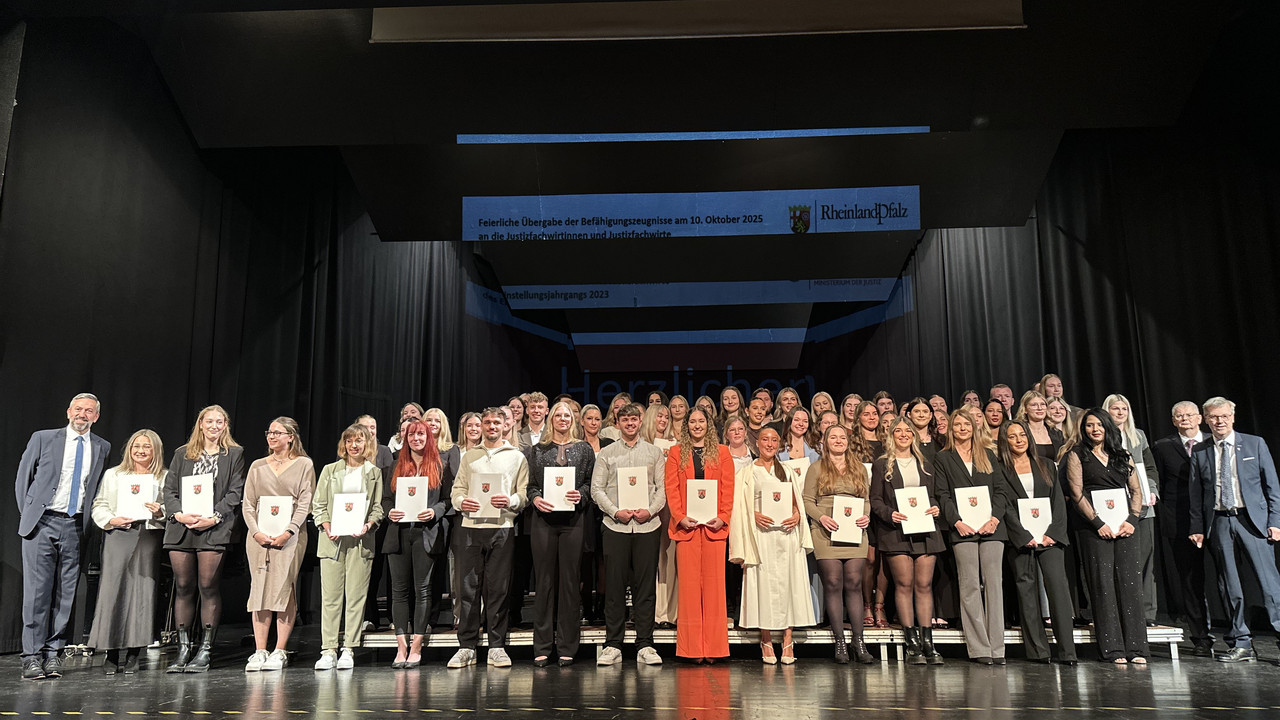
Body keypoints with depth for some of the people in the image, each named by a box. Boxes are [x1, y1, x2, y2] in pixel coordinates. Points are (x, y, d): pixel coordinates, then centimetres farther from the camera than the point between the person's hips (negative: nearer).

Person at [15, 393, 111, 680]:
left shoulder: (102, 448, 9)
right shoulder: (43, 439, 4)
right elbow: (22, 479, 9)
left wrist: (88, 522, 5)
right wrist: (29, 515, 4)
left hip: (75, 527, 2)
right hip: (42, 523, -2)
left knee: (65, 593, 4)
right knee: (37, 590, -3)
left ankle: (53, 652, 12)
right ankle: (32, 656, 3)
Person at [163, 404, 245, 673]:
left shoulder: (235, 454, 9)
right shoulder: (182, 454, 17)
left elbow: (235, 492, 1)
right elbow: (169, 489, 11)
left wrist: (214, 517, -11)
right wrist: (178, 514, -7)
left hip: (213, 529, -3)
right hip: (181, 527, 3)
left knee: (209, 588, -5)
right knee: (183, 588, 4)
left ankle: (205, 651, 1)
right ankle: (183, 650, 11)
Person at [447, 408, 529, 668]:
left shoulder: (517, 457, 11)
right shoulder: (469, 456, 18)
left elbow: (524, 493, 6)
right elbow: (457, 488, 14)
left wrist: (510, 501, -14)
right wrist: (461, 501, -8)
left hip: (502, 527, -1)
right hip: (470, 527, 2)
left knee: (498, 588, -1)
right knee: (468, 587, 0)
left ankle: (497, 647, 6)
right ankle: (466, 647, 7)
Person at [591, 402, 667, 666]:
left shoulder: (654, 453, 12)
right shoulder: (606, 453, 10)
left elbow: (663, 487, 7)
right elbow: (597, 488, 4)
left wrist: (650, 510, -10)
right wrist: (616, 511, -9)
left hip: (648, 525, 1)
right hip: (615, 526, 0)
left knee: (646, 585, 2)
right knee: (614, 585, 0)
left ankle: (645, 646, 8)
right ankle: (613, 646, 7)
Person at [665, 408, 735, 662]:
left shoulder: (721, 452, 11)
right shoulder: (676, 453, 11)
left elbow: (728, 488, 6)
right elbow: (671, 488, 4)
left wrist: (723, 517, -6)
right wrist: (679, 517, -8)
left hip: (714, 525, 0)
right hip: (686, 525, 0)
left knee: (714, 583, 0)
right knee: (689, 583, 0)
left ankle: (713, 647, 6)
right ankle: (692, 648, 5)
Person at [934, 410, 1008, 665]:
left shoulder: (989, 456, 17)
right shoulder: (943, 459, 10)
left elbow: (1000, 490, 10)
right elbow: (943, 495, 3)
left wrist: (994, 519, -5)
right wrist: (957, 522, -11)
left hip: (992, 527, 2)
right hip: (962, 529, -2)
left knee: (994, 583, -2)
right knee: (970, 586, -5)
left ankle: (997, 648, 1)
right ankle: (979, 649, -3)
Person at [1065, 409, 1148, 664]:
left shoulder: (1122, 456, 16)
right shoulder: (1077, 455, 5)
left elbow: (1136, 490, 13)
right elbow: (1077, 494, -3)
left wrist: (1132, 519, -3)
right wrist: (1098, 523, -11)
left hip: (1124, 526, 3)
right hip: (1096, 527, -3)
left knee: (1130, 581, -1)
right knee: (1103, 584, -4)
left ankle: (1135, 647, 4)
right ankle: (1112, 648, 0)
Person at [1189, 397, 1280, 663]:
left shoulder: (1255, 444, 5)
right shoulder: (1199, 452, 8)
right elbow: (1196, 494, 9)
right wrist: (1197, 528, 5)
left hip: (1253, 519, -2)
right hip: (1219, 523, 2)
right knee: (1229, 586, 5)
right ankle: (1241, 644, 12)